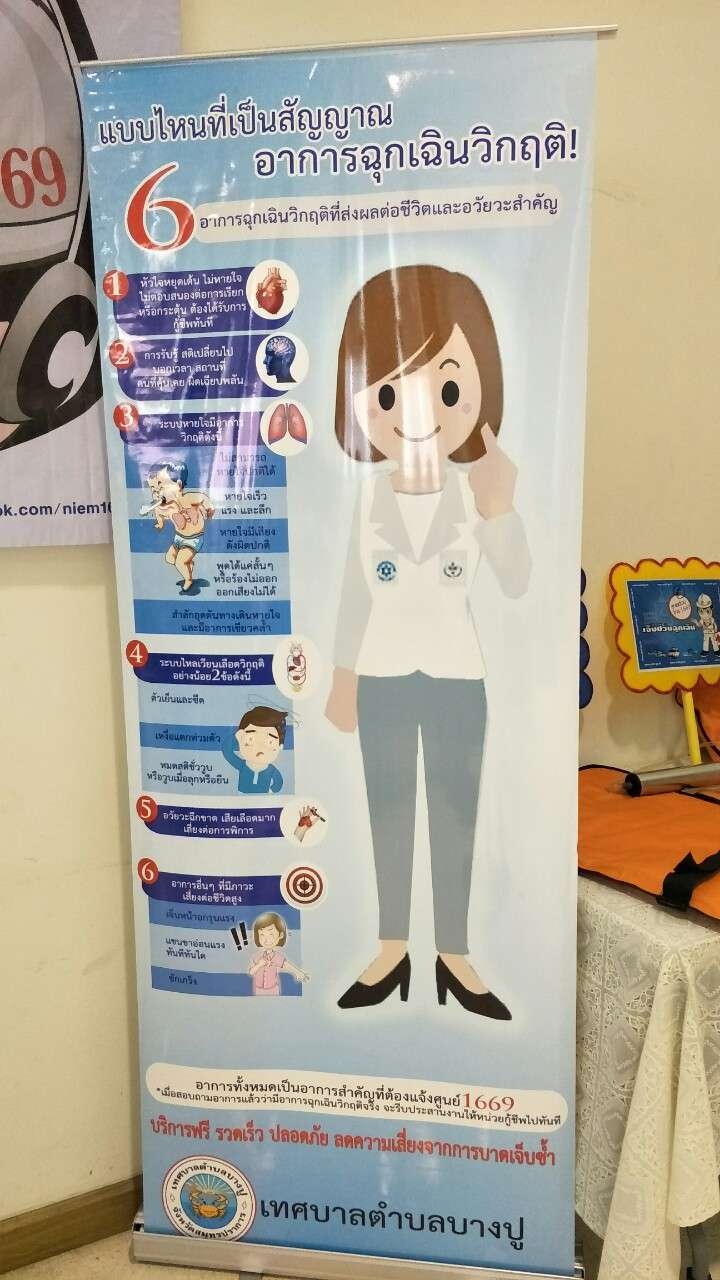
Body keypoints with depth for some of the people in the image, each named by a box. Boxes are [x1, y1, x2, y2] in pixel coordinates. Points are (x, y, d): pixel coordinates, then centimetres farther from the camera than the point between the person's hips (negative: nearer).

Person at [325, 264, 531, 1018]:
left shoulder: (479, 487, -7)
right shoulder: (368, 495, -4)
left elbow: (517, 586, -13)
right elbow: (353, 592, 3)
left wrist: (500, 509, -27)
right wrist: (343, 679, 4)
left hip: (457, 675, -1)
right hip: (384, 676, 1)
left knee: (455, 814, 8)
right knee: (389, 811, 10)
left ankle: (453, 956, 23)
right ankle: (393, 950, 25)